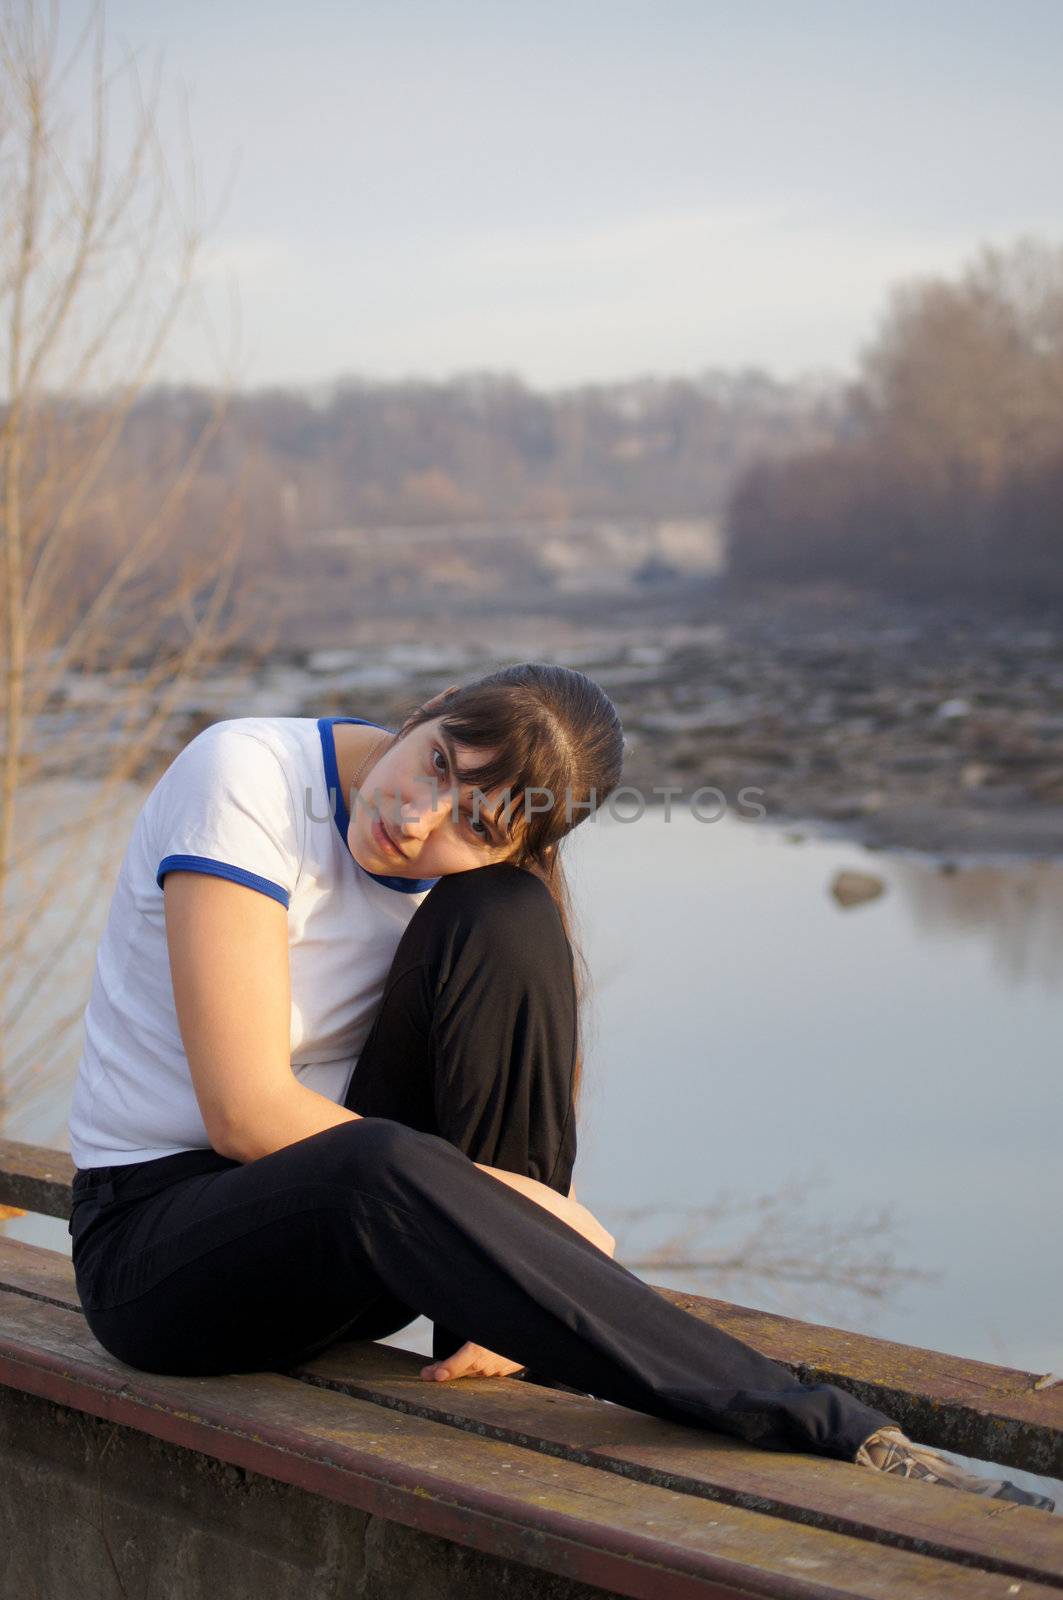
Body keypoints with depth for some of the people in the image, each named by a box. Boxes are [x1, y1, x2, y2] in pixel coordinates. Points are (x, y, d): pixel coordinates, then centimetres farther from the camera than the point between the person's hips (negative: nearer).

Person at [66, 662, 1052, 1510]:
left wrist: (514, 1300, -22)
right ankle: (839, 1437, -40)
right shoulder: (246, 778, -21)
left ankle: (510, 1375, -18)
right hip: (155, 1239, -4)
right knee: (384, 1169, -40)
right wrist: (534, 1209, -26)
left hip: (361, 1235, 4)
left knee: (505, 919, -20)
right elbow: (247, 1110, -26)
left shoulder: (487, 875, -5)